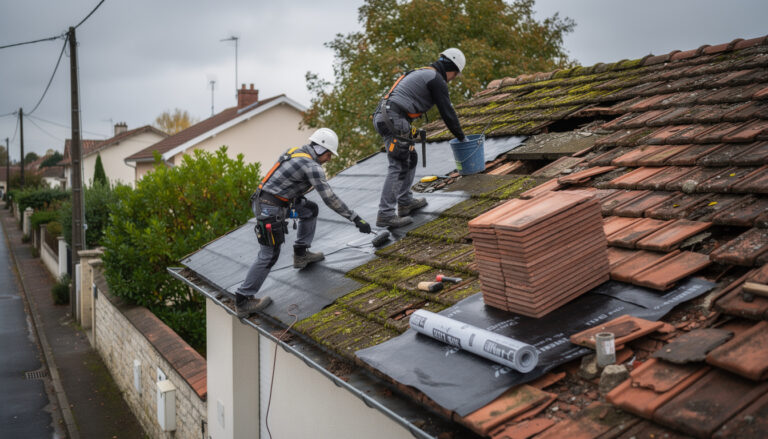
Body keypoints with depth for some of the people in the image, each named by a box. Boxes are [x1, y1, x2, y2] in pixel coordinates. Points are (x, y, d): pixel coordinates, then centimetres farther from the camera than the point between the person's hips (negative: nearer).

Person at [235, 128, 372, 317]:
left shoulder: (297, 152, 11)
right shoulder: (312, 167, -16)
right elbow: (330, 199, -17)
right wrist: (356, 219, -14)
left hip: (263, 200, 10)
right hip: (270, 209, -10)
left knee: (311, 210, 21)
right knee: (269, 256, -3)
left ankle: (301, 254, 27)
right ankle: (243, 301, 2)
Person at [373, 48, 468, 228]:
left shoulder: (421, 73, 26)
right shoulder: (437, 80, -3)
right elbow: (447, 113, -3)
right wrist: (462, 137, 9)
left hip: (382, 117, 10)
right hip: (394, 119, -10)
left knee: (410, 159, 19)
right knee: (398, 166, -11)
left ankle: (405, 202, 26)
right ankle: (385, 214, -14)